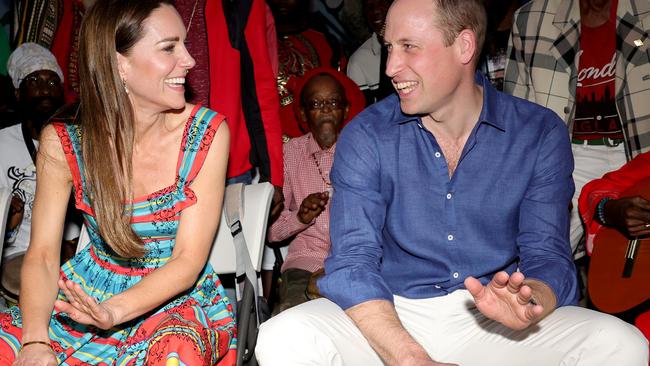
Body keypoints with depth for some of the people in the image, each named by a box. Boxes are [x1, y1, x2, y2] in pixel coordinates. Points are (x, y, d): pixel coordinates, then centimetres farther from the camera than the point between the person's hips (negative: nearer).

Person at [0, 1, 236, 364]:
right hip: (88, 293, 2)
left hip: (178, 297, -1)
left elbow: (188, 260, -15)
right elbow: (42, 254, -7)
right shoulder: (63, 143, -9)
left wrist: (115, 311, -33)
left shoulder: (207, 133, -14)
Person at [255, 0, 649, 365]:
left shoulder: (540, 134, -3)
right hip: (392, 314, 0)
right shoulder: (365, 136, -5)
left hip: (492, 317, 0)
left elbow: (548, 256, -6)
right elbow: (353, 262, -12)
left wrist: (527, 304, -31)